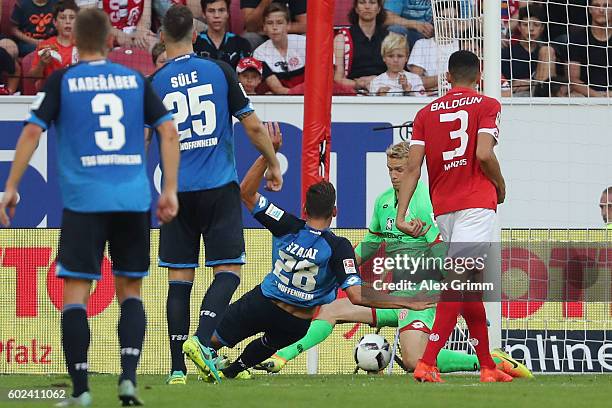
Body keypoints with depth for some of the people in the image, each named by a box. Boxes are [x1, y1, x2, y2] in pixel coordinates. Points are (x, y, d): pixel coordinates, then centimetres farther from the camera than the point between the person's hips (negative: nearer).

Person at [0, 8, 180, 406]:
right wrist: (170, 190, 9)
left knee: (75, 294, 1)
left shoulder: (62, 81, 2)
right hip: (133, 199, 3)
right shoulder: (136, 80, 10)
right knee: (130, 290, 14)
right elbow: (169, 132, 5)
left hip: (84, 201, -3)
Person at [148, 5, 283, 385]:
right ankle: (202, 340, -21)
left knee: (180, 278, 5)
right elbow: (253, 126, 1)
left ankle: (178, 368, 1)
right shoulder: (220, 71, -1)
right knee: (229, 271, 2)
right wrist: (274, 165, 16)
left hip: (177, 192, 2)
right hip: (220, 189, -1)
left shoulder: (154, 85, 0)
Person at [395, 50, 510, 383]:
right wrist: (501, 186, 5)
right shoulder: (487, 106, 3)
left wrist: (401, 214, -1)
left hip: (442, 208, 5)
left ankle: (488, 366, 21)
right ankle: (427, 363, -27)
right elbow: (484, 155, -12)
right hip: (477, 203, -5)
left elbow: (412, 168, 3)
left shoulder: (426, 113, 13)